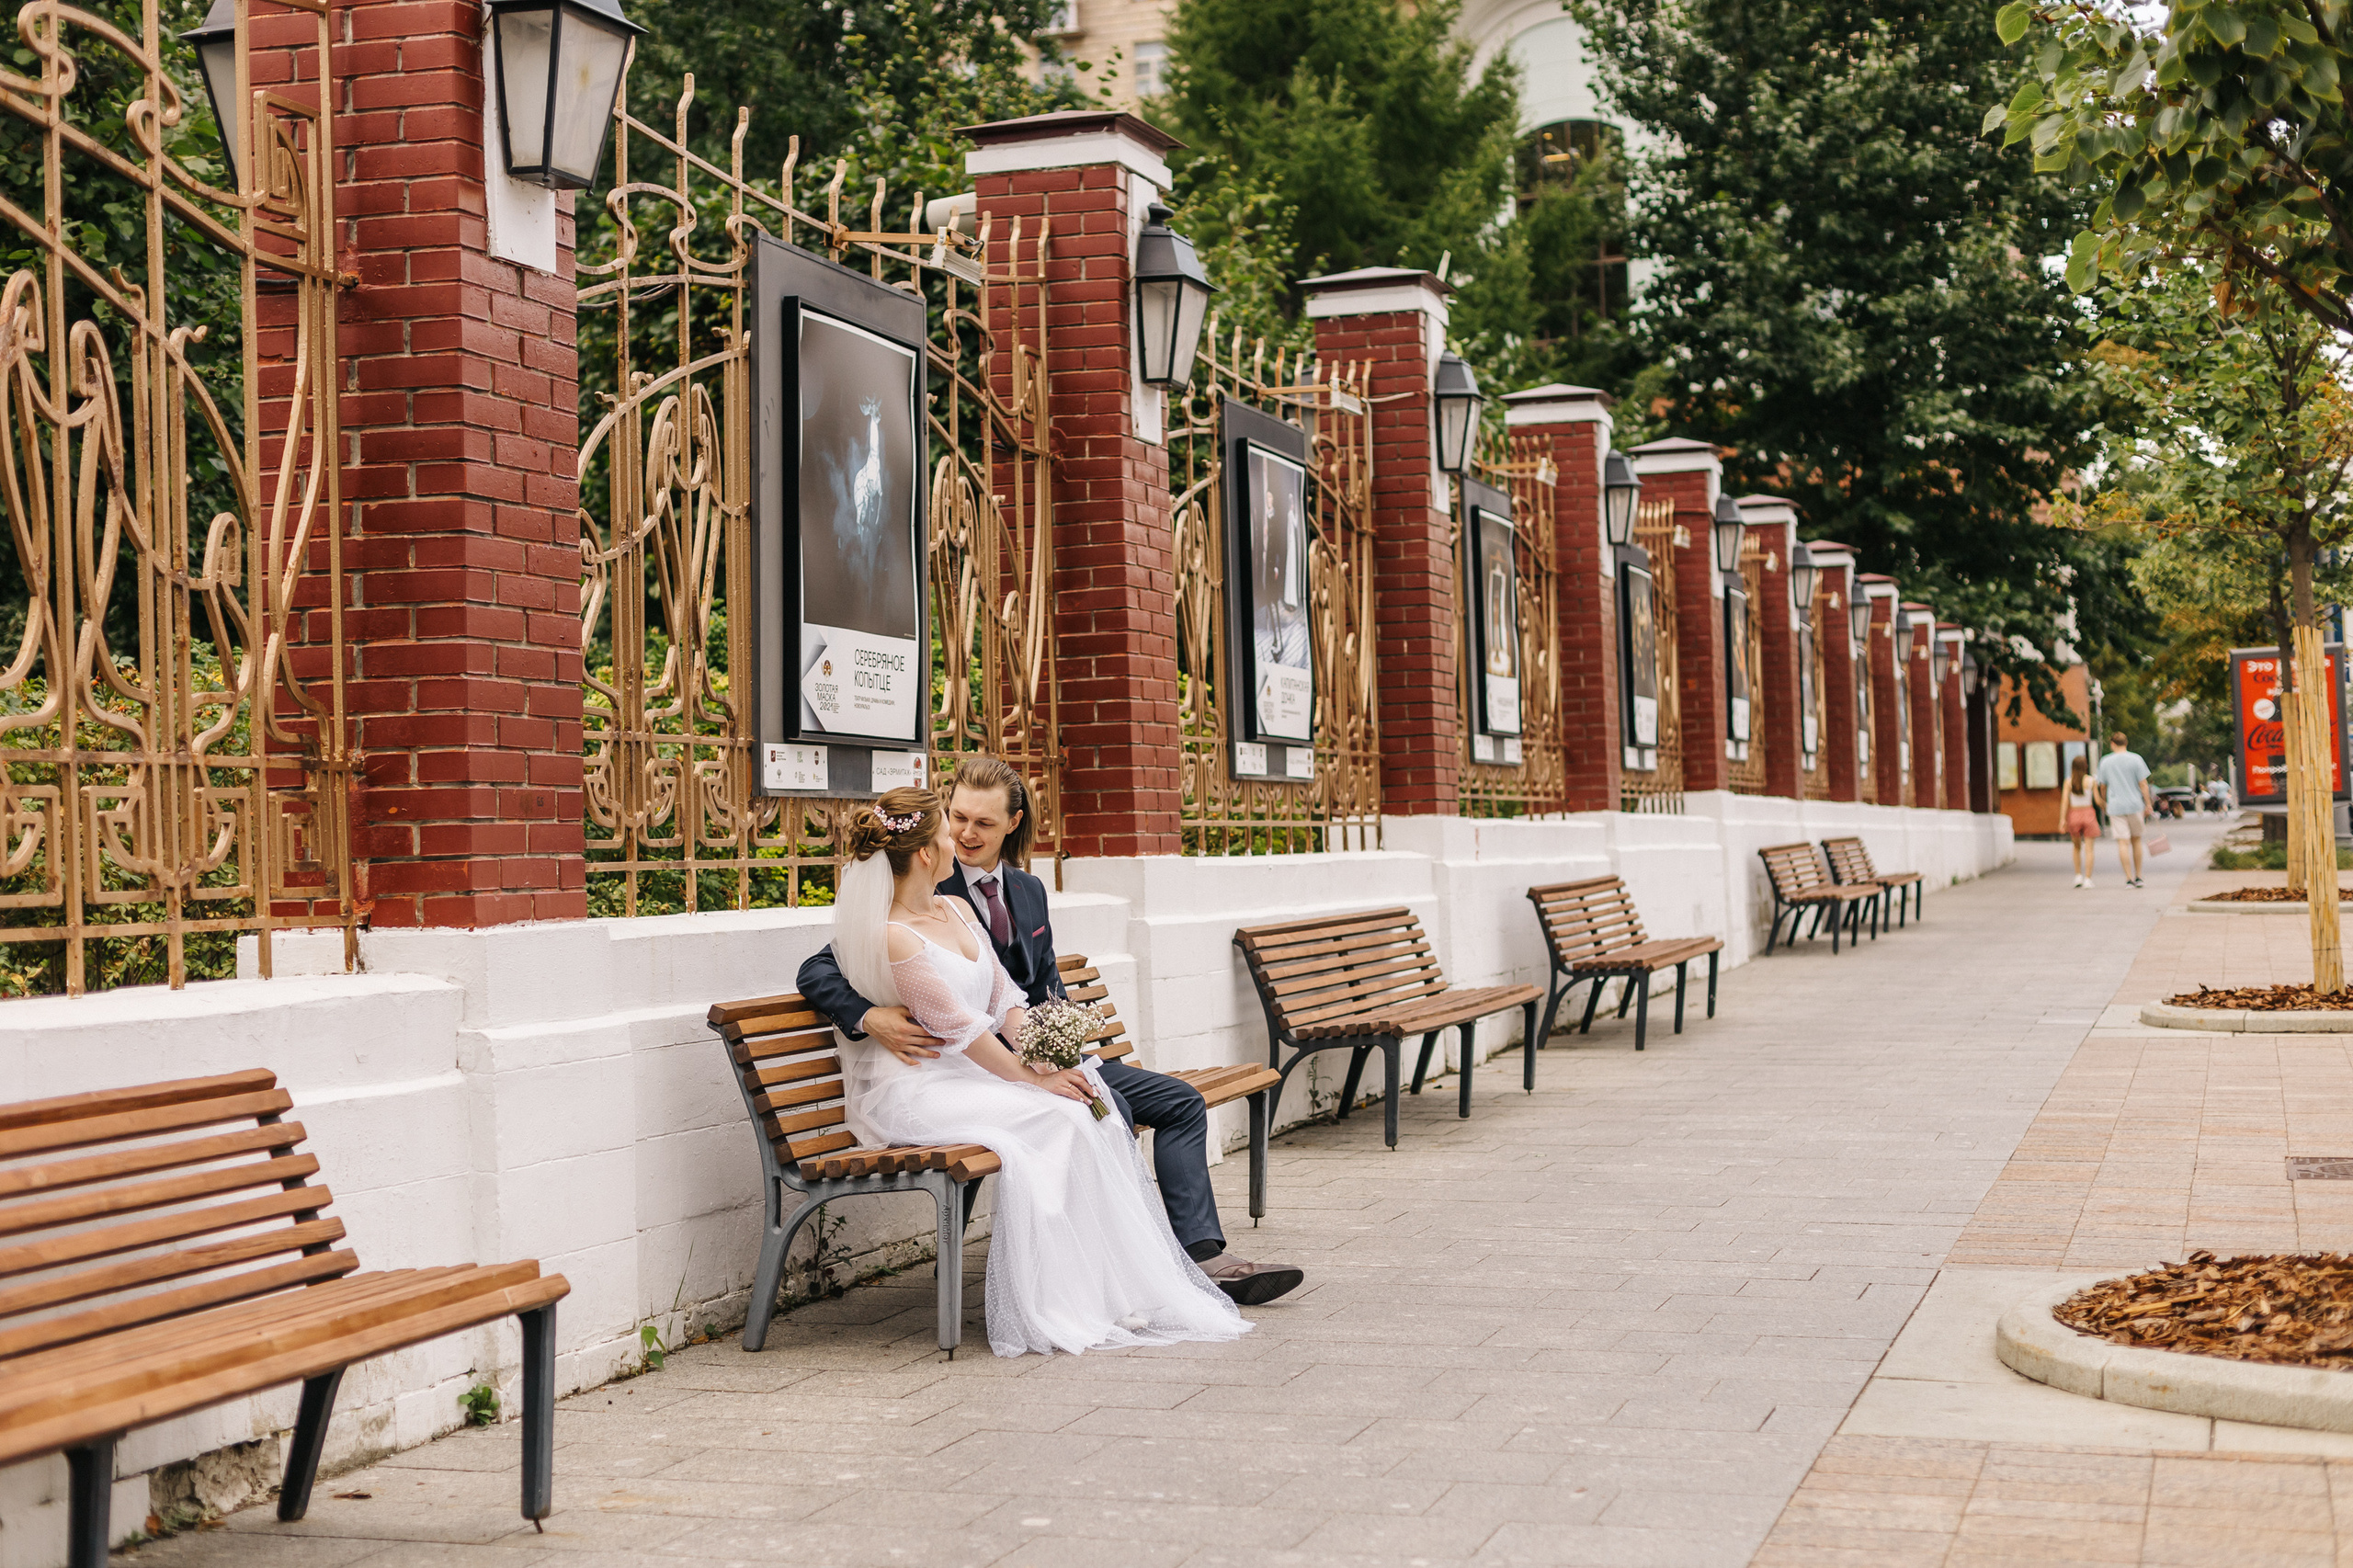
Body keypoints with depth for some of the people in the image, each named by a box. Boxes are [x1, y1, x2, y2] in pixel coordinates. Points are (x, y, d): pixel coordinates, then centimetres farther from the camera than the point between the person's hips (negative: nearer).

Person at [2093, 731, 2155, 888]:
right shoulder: (2135, 759, -2)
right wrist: (2148, 804, 2)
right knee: (2136, 840, 14)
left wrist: (2103, 801, 26)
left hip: (2116, 806, -1)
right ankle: (2138, 876, 17)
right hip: (2135, 805, 1)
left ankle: (2129, 878, -8)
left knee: (2123, 842, -2)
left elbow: (2103, 786, 9)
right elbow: (2143, 784, -4)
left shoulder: (2105, 762, 1)